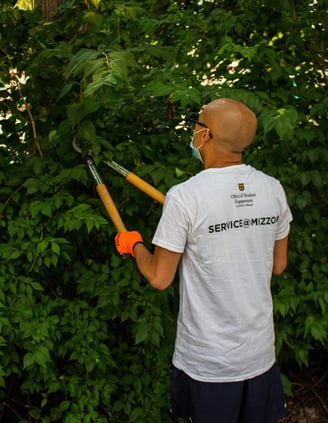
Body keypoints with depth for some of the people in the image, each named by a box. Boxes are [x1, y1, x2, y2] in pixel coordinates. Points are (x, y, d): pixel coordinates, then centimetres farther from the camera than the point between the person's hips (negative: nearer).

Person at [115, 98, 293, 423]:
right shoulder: (273, 189, -6)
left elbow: (159, 279, -13)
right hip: (261, 353, 4)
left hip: (207, 362, -4)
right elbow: (278, 266, 6)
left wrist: (134, 245, 6)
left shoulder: (184, 197, -21)